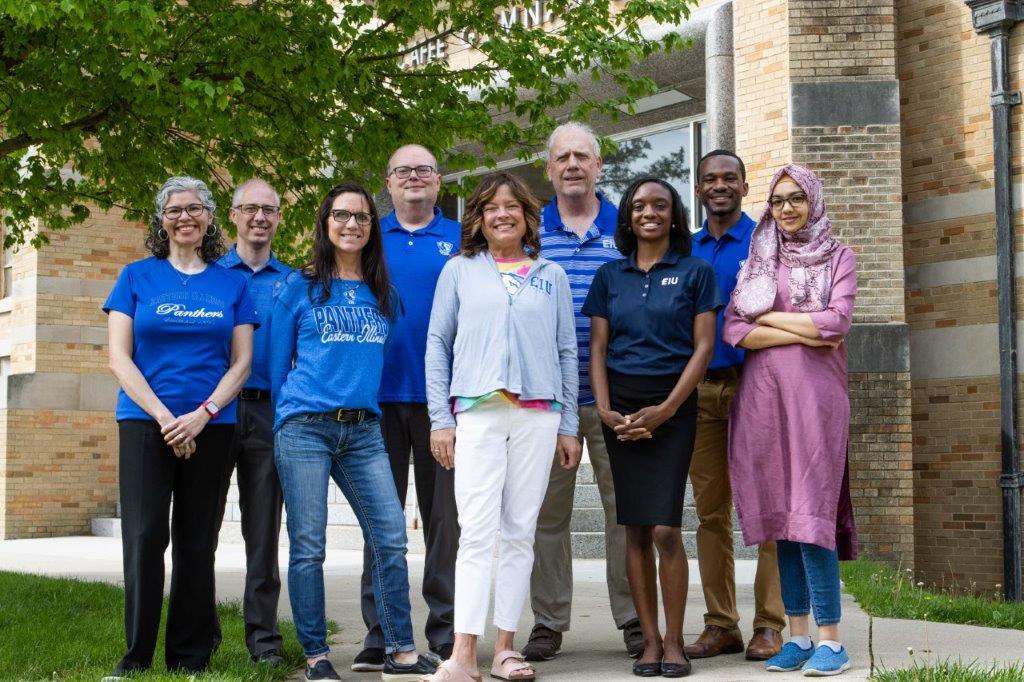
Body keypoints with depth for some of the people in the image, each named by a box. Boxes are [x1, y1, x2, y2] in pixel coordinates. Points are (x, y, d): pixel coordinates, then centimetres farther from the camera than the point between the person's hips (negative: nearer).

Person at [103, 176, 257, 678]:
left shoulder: (231, 284, 10)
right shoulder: (137, 277, 7)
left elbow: (241, 362, 5)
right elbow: (119, 359, 0)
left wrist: (201, 414, -10)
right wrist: (163, 415, -10)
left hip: (211, 426, 1)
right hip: (145, 421, -1)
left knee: (196, 542, 3)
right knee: (144, 537, -7)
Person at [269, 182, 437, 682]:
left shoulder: (383, 295, 14)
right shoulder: (299, 287, 5)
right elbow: (278, 362, 9)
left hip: (364, 431, 3)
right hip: (305, 429, -3)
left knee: (391, 539, -4)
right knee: (308, 547, -3)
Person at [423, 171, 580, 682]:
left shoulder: (551, 276, 14)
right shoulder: (459, 271, 10)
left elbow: (567, 352, 13)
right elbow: (437, 345, 8)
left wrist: (568, 425, 8)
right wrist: (440, 419, 0)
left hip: (538, 415, 2)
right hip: (477, 413, -2)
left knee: (520, 531, 3)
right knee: (477, 531, -9)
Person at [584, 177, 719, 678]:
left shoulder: (695, 272, 4)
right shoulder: (610, 276, 12)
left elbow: (703, 347, -2)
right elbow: (598, 347, 9)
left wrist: (666, 409, -11)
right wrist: (604, 409, -5)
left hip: (672, 405, -3)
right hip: (621, 406, 3)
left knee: (664, 528, -11)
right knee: (635, 528, 1)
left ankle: (674, 641, -2)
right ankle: (649, 641, 7)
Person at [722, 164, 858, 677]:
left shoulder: (837, 257, 9)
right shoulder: (756, 261, 14)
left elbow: (837, 321, -7)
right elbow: (733, 331, 2)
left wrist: (770, 317, -1)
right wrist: (804, 333, -5)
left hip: (815, 396, -3)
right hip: (763, 397, 3)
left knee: (810, 512, -11)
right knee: (779, 513, 2)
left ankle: (830, 639, -9)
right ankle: (797, 634, 7)